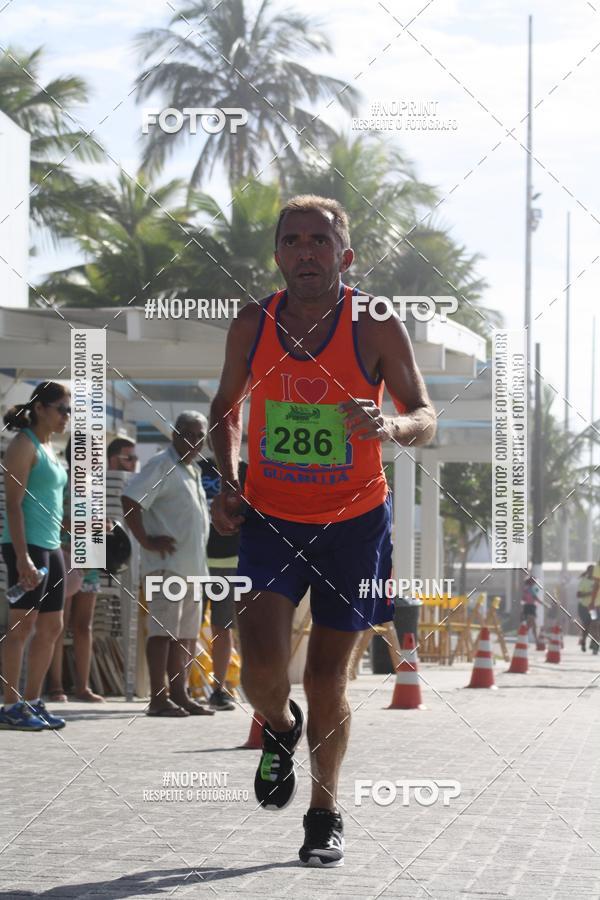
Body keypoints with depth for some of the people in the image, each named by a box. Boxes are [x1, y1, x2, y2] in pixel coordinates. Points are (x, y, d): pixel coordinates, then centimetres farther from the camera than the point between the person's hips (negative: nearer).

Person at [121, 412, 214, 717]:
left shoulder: (192, 471, 21)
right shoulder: (161, 465, -8)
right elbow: (130, 499, -19)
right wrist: (146, 541, -19)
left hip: (192, 565, 9)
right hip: (168, 564, -9)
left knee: (186, 633, 11)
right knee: (164, 631, -10)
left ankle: (179, 694, 17)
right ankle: (158, 698, -10)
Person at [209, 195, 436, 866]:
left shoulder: (376, 327, -10)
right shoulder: (251, 325, -3)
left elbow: (425, 417, -5)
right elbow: (227, 405, 14)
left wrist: (391, 428, -28)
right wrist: (227, 482, 0)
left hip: (352, 521, -1)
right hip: (269, 517, 1)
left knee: (326, 678, 4)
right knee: (262, 665, -17)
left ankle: (325, 814, 25)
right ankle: (279, 728, 20)